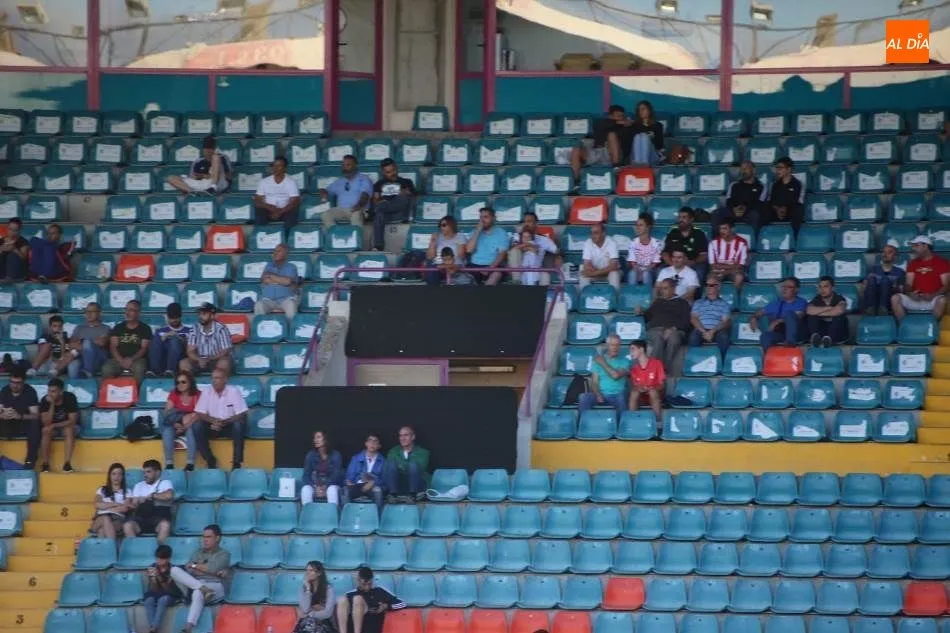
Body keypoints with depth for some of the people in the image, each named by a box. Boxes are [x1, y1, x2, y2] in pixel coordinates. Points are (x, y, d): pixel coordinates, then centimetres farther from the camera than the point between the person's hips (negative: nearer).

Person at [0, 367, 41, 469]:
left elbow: (35, 415, -20)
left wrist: (20, 416, -39)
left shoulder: (30, 391, -11)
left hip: (25, 425, -3)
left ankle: (29, 462, -33)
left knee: (35, 424, -35)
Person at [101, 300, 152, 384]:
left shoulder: (145, 329, 12)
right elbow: (113, 347, 8)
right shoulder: (118, 327, 18)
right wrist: (121, 360, -12)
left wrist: (132, 359, -16)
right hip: (119, 359, 2)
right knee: (107, 369, -32)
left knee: (139, 368, -38)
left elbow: (144, 348, 2)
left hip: (136, 359, -2)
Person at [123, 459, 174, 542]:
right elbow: (134, 505, 14)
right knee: (127, 525, -28)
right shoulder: (138, 486, 24)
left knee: (165, 525, -37)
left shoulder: (165, 483, 11)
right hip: (141, 517, 3)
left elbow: (169, 495, -11)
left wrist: (151, 496, -1)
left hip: (160, 517, -3)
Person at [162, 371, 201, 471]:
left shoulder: (197, 395, -4)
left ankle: (190, 463, -39)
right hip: (177, 425, 2)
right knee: (167, 430, -30)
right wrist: (175, 423, -23)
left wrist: (185, 426, -26)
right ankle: (169, 463, -32)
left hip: (192, 426, -2)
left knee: (190, 429, -36)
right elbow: (167, 414, -3)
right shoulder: (174, 394, 4)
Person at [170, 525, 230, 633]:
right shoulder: (198, 552, 23)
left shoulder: (224, 554, 10)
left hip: (214, 586, -5)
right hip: (192, 586, 5)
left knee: (198, 594, -41)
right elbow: (188, 570, 6)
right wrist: (209, 571, -4)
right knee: (174, 570, -20)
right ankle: (203, 589, -37)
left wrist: (195, 566, 4)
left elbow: (213, 568, -8)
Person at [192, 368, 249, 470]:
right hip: (213, 426, 2)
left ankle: (236, 462, -25)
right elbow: (200, 414, -8)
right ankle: (210, 461, -16)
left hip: (230, 425, -2)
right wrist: (213, 420, -27)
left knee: (239, 425, -34)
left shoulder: (233, 391, -13)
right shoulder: (206, 392, -6)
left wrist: (224, 422, -30)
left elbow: (242, 415, -16)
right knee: (197, 426, -26)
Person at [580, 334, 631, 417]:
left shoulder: (624, 361, 3)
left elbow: (616, 375, -15)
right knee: (583, 398, -26)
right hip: (601, 394, 2)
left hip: (617, 395, -2)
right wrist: (598, 395, -14)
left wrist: (603, 364, -5)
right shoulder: (598, 360, 9)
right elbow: (594, 382, 4)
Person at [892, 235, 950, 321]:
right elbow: (908, 284, 10)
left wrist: (932, 296, -20)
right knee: (895, 298, -21)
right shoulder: (913, 263, 17)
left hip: (932, 300, -4)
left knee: (942, 300, -38)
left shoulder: (941, 262, 4)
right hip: (915, 299, 4)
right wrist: (910, 293, -14)